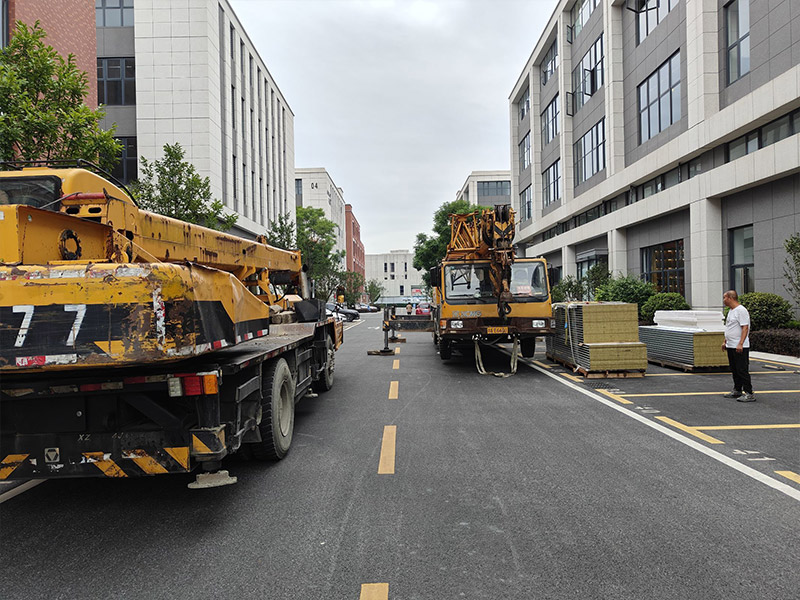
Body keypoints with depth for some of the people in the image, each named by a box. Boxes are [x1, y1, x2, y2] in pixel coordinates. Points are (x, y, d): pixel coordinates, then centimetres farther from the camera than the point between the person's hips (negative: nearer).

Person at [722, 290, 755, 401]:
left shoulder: (741, 310, -15)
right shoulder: (731, 311, 17)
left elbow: (745, 328, -22)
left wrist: (740, 344, -27)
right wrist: (725, 342, 24)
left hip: (740, 347, -10)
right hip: (730, 346, 10)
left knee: (742, 370, -8)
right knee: (734, 370, 16)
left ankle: (749, 394, -5)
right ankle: (737, 391, 25)